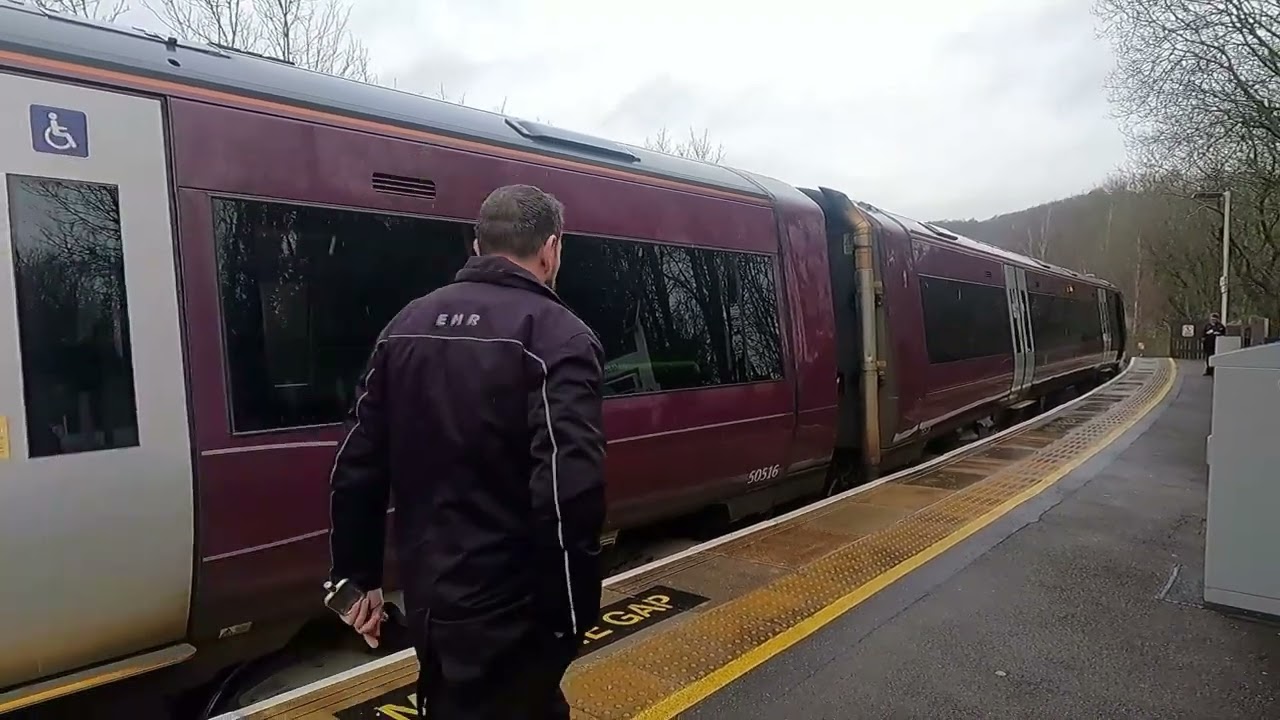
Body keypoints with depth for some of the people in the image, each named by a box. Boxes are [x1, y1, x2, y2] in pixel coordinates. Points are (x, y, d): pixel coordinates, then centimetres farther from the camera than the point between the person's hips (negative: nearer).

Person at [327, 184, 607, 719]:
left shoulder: (407, 324, 5)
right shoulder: (556, 334, -16)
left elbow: (355, 468, 6)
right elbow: (569, 492, -26)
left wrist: (358, 577, 15)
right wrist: (574, 612, -15)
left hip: (428, 600, 7)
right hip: (508, 612, -6)